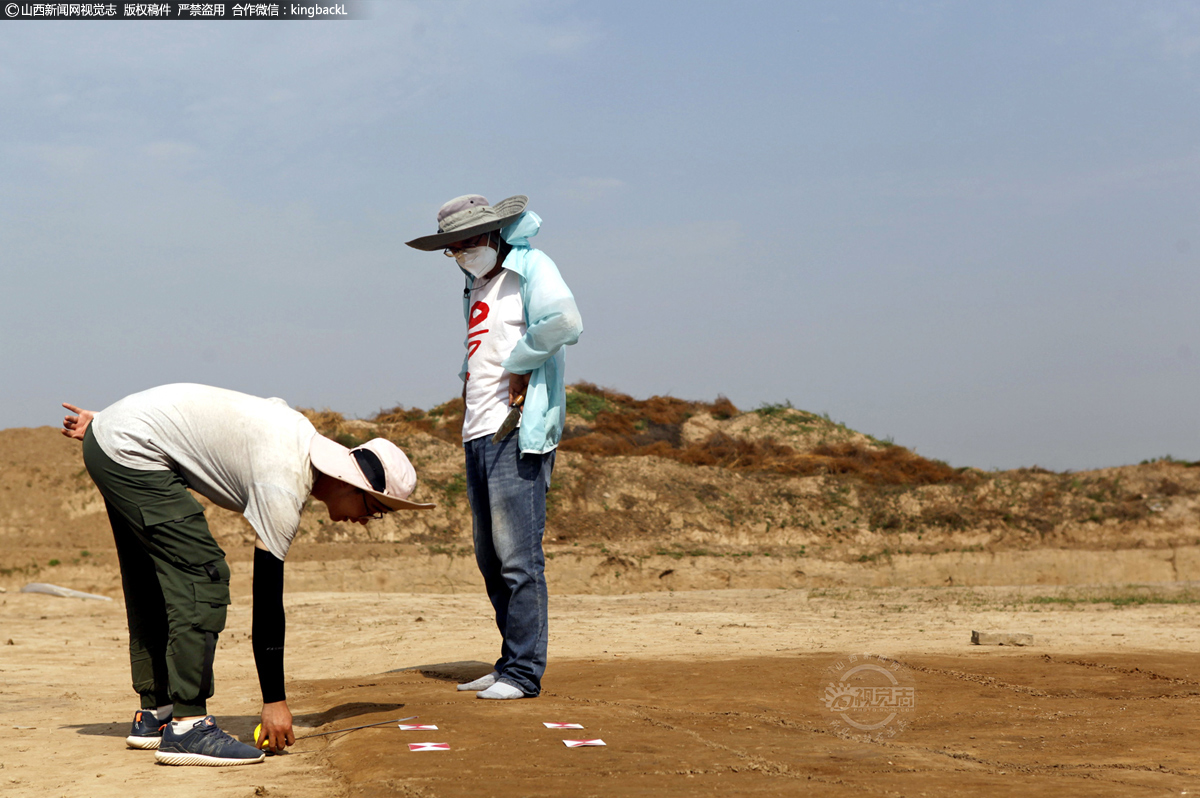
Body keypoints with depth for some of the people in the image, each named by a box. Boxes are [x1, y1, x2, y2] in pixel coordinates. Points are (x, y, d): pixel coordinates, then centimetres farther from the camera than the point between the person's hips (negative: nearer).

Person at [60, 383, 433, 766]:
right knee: (203, 577, -14)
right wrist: (274, 702, -15)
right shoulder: (284, 488, -21)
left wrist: (107, 425, 19)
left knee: (154, 583, 15)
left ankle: (153, 715, 23)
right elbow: (267, 596, -19)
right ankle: (187, 725, -15)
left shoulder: (300, 434, 6)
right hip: (128, 451, -10)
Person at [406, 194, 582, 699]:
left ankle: (525, 672, -5)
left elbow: (564, 321, -23)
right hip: (478, 432, 9)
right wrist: (468, 382, 13)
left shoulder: (530, 267, -4)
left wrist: (518, 364, -12)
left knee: (518, 557, -9)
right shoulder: (475, 285, 21)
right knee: (491, 559, 10)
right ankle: (510, 663, 18)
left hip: (518, 432, -9)